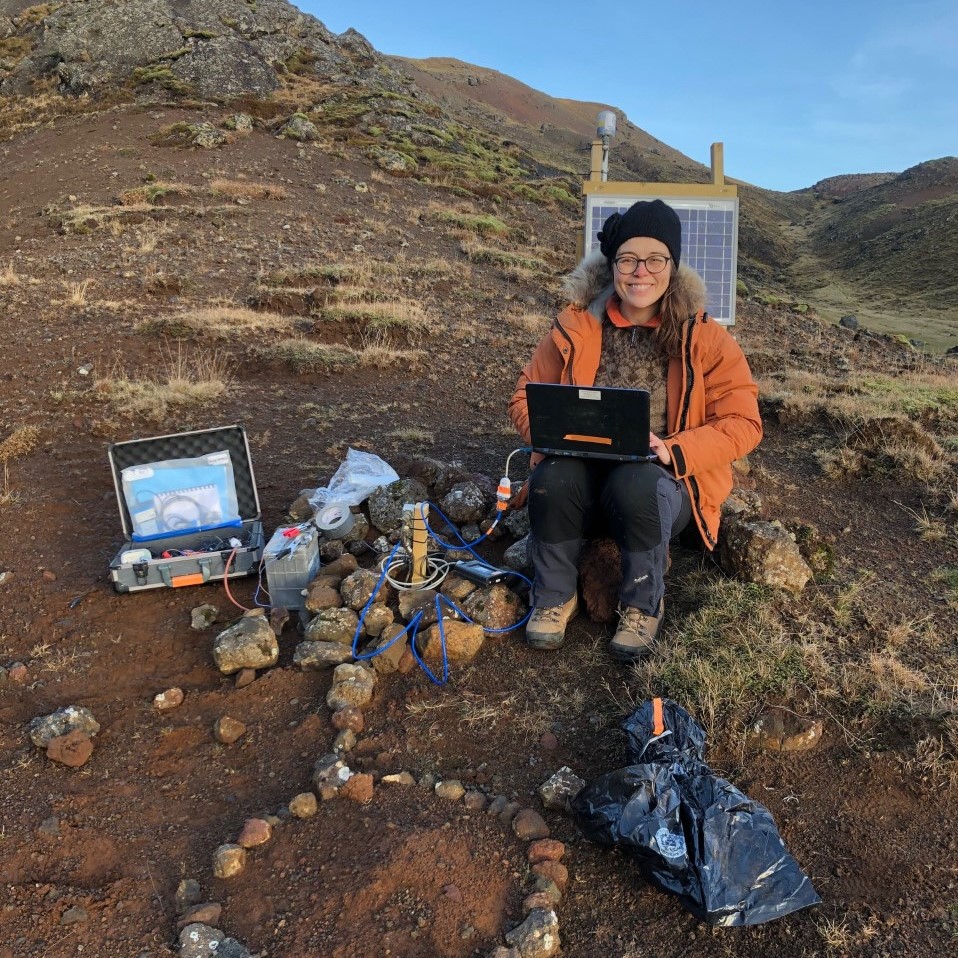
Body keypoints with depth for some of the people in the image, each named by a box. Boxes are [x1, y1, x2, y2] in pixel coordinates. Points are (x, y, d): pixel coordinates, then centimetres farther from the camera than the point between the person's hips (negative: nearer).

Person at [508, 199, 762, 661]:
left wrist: (673, 450, -22)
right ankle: (555, 597, -6)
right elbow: (525, 399, 6)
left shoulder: (704, 338, -3)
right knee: (553, 478, -32)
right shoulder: (576, 327, 1)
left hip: (662, 482, -1)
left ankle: (643, 605, -8)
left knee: (635, 484, -36)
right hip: (582, 474, 2)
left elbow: (742, 423, -5)